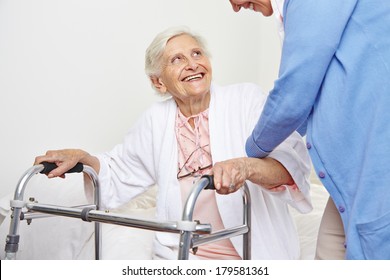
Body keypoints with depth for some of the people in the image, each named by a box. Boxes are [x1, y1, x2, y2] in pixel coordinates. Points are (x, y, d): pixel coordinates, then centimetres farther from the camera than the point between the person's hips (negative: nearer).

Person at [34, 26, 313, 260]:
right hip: (179, 256, 4)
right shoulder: (156, 120, 6)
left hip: (254, 255, -3)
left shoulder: (246, 99, -6)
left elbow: (293, 163, -20)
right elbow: (119, 174, 19)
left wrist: (246, 167, -40)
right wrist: (80, 157, 1)